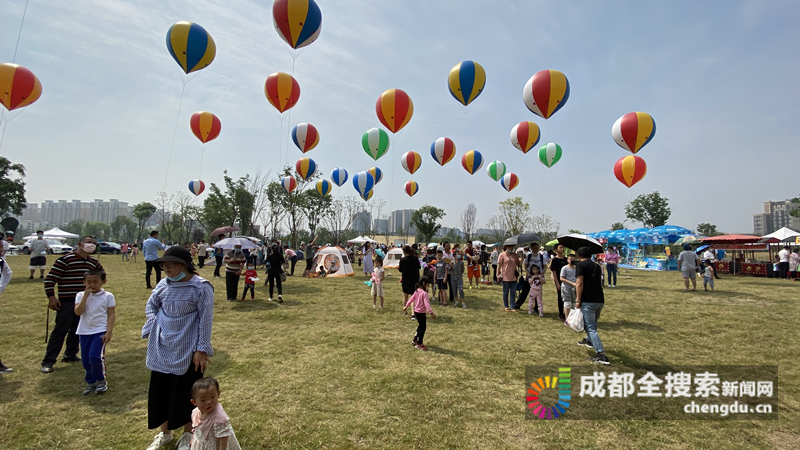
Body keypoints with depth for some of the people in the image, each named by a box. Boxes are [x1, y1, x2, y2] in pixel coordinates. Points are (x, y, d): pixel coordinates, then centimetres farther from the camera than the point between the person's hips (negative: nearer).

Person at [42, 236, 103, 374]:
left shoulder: (93, 262, 9)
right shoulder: (65, 260, -11)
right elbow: (50, 279, -12)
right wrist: (51, 296, -16)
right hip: (67, 302, -6)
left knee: (77, 330, 13)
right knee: (60, 331, -3)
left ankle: (70, 355, 27)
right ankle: (48, 361, 7)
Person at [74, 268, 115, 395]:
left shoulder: (108, 296, -4)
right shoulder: (81, 295, 3)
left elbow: (112, 314, -4)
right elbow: (78, 312, -11)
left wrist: (109, 332, -11)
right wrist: (86, 295, -16)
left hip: (100, 331, -4)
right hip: (84, 332, 4)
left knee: (95, 356, -13)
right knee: (86, 359, 11)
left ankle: (101, 381, 10)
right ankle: (91, 382, 30)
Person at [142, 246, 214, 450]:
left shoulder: (201, 287, -16)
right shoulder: (164, 284, 1)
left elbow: (206, 319, -15)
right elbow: (151, 305, 17)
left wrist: (202, 349, -15)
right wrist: (153, 325, 0)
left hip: (187, 351, -5)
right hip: (162, 349, 5)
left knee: (186, 392, 9)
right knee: (160, 390, 16)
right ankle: (164, 432, 38)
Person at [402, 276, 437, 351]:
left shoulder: (417, 291, 3)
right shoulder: (424, 293, -22)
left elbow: (411, 298, 13)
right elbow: (426, 303, -29)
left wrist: (406, 306, 24)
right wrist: (431, 312, -32)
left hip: (416, 311, 9)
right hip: (421, 313, -9)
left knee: (420, 326, 23)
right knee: (423, 328, 2)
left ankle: (415, 340, 34)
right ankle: (419, 344, 8)